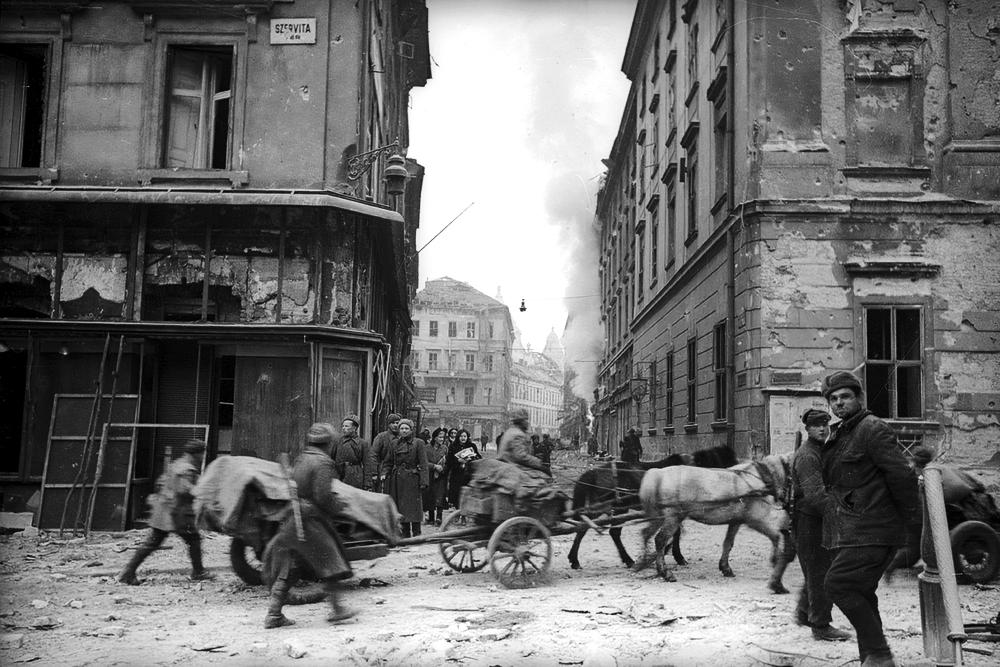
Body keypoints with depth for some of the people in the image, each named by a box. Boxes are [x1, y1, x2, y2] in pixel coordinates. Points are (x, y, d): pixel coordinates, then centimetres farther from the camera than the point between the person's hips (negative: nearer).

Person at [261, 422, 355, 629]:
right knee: (329, 563, 4)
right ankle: (336, 608, 8)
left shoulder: (301, 459, 13)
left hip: (292, 518, 8)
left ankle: (273, 614, 10)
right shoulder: (323, 462, -12)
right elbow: (323, 496, -20)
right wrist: (338, 506, -3)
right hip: (311, 521, -8)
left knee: (287, 567, 10)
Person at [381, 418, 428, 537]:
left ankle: (416, 536, -1)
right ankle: (405, 535, 15)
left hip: (412, 480, -5)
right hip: (397, 481, 5)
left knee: (413, 509, -6)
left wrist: (423, 482, -13)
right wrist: (384, 473, -1)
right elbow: (387, 461, 16)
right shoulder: (395, 444, 12)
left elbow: (423, 464, -6)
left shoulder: (418, 443, -1)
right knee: (401, 509, 7)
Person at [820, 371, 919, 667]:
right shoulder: (838, 435, 18)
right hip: (848, 531, 9)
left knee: (838, 584, -16)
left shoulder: (872, 429, -11)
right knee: (860, 594, 12)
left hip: (871, 529, -9)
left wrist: (913, 520, -10)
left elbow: (902, 475, -15)